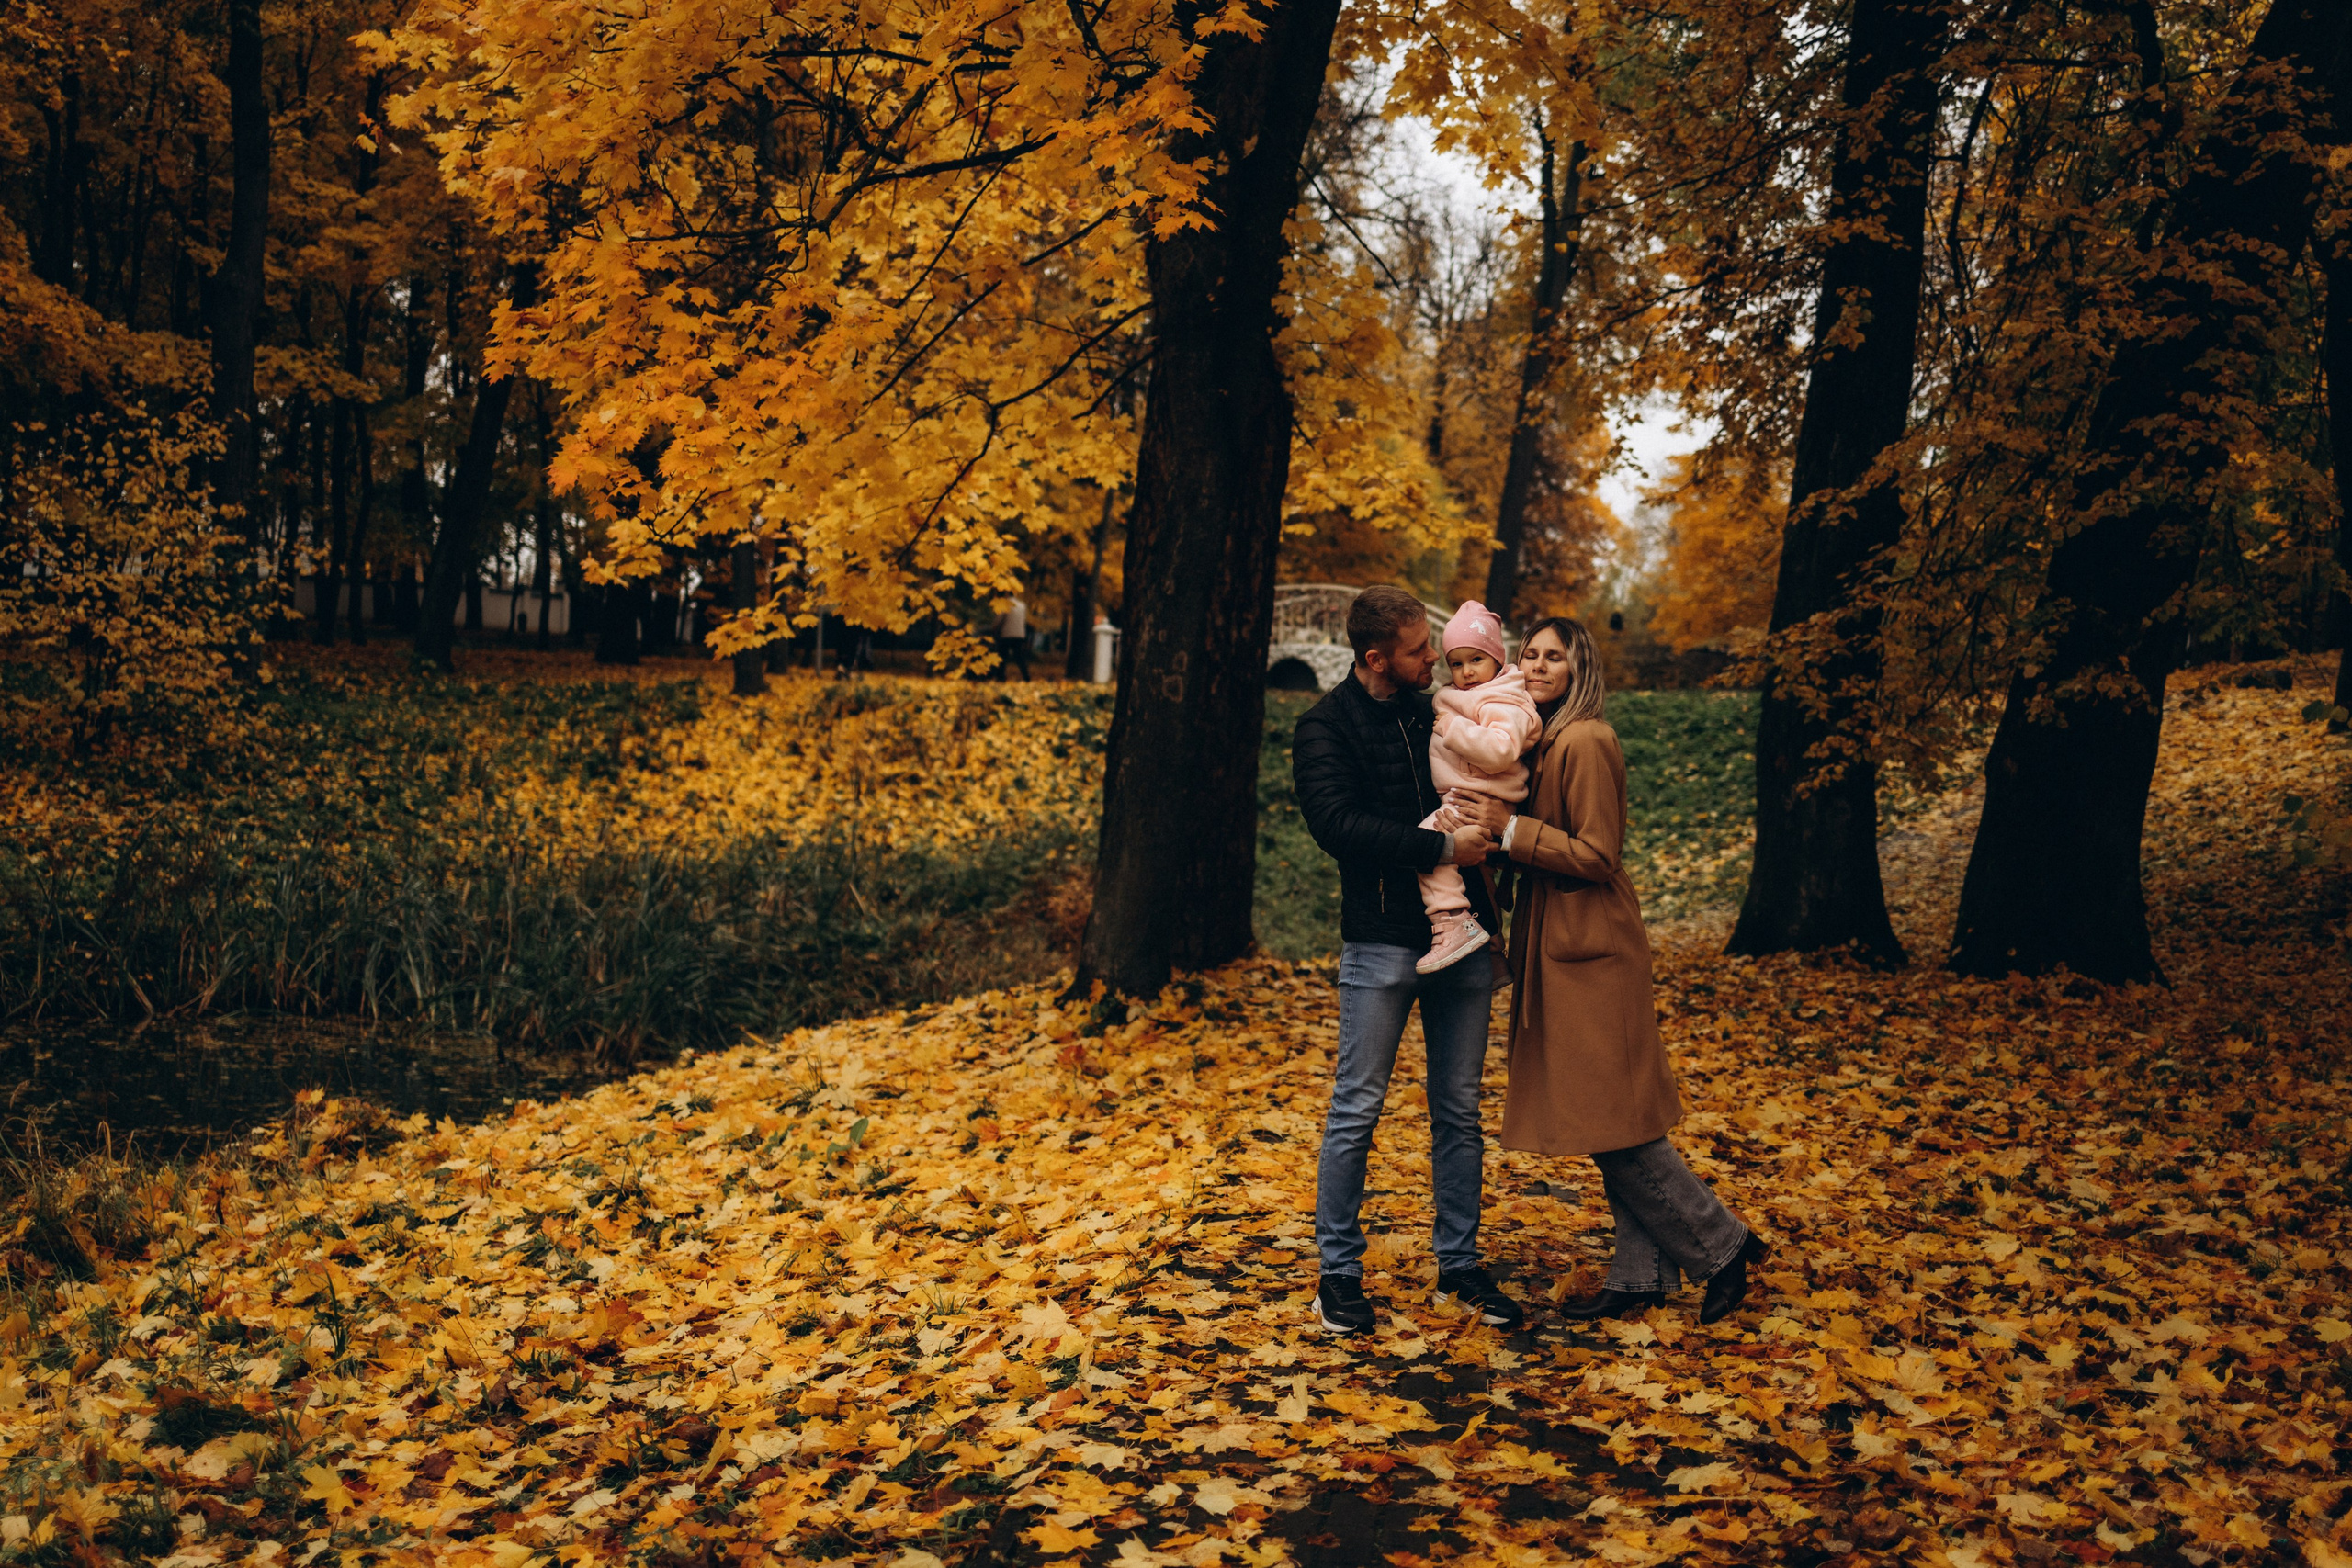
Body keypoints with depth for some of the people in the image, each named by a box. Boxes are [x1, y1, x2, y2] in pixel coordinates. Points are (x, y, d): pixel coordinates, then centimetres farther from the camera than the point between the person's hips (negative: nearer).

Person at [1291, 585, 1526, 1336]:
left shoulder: (1435, 713, 11)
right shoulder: (1326, 727, -5)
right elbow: (1339, 825, -19)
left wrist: (1488, 823, 2)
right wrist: (1441, 846, -20)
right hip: (1382, 943, -5)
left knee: (1460, 1111, 11)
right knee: (1356, 1111, 0)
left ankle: (1460, 1266, 22)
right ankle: (1339, 1272, 12)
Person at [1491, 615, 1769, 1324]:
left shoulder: (1585, 741, -15)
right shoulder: (1547, 740, 14)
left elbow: (1595, 854, -18)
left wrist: (1510, 831, -18)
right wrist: (1500, 829, 3)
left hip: (1593, 953, -9)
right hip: (1565, 947, 10)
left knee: (1616, 1122, -4)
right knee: (1608, 1125, 11)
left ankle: (1721, 1245, 10)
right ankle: (1641, 1275, 18)